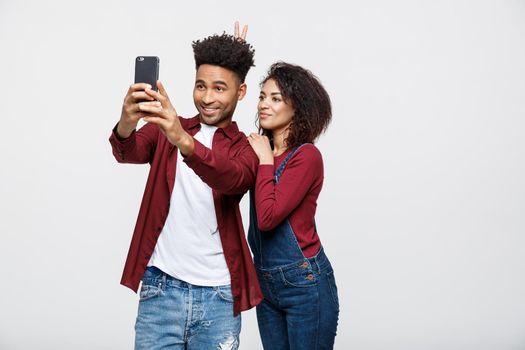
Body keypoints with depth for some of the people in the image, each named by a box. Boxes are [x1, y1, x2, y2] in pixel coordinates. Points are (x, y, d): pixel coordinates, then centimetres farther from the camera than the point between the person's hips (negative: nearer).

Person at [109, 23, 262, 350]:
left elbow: (232, 178, -22)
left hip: (217, 296, 0)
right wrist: (127, 124, -38)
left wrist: (184, 141, -41)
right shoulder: (166, 128, 6)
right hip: (161, 287, 1)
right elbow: (129, 153, -14)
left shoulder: (245, 148, 1)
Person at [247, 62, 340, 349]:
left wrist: (265, 160, -13)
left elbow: (268, 217, -22)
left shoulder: (306, 156, -15)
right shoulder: (260, 148, 6)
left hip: (304, 283, -7)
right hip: (266, 282, 7)